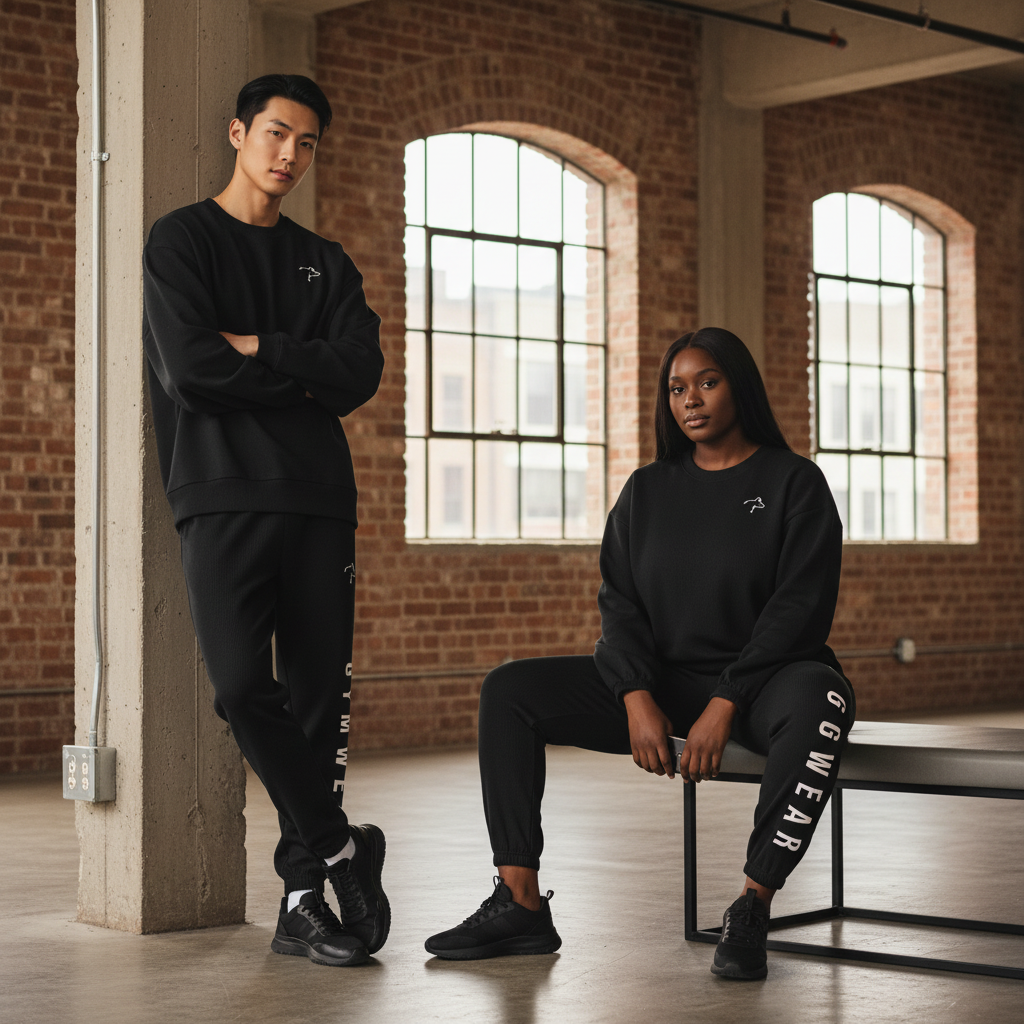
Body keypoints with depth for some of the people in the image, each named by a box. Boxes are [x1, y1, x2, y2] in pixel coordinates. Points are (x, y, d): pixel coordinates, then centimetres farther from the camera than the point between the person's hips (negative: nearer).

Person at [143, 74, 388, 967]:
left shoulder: (325, 262, 20)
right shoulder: (182, 241, 8)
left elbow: (361, 373, 3)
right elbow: (188, 367, -8)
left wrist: (260, 348, -6)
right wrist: (302, 378, 0)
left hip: (319, 499, 4)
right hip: (224, 496, -4)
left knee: (320, 697, 0)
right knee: (244, 683, -20)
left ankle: (303, 900, 6)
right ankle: (340, 846, -4)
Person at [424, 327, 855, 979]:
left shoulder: (794, 483, -1)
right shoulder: (648, 491, 13)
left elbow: (801, 607, -10)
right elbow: (620, 602, 6)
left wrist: (724, 706, -20)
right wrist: (638, 699, -13)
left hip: (760, 680, -4)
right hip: (663, 681, 5)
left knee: (819, 699, -40)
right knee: (509, 690, -10)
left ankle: (752, 910, -31)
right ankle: (521, 905, -17)